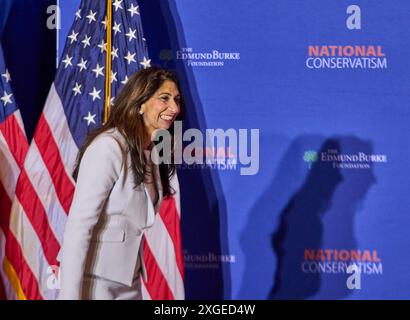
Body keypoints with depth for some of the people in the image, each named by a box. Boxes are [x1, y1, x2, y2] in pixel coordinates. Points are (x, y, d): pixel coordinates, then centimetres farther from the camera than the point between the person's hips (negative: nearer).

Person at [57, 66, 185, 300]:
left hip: (129, 277, 8)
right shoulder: (108, 147, -19)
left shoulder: (154, 150, 5)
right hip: (94, 277, -7)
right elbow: (79, 224, -22)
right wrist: (70, 294, -24)